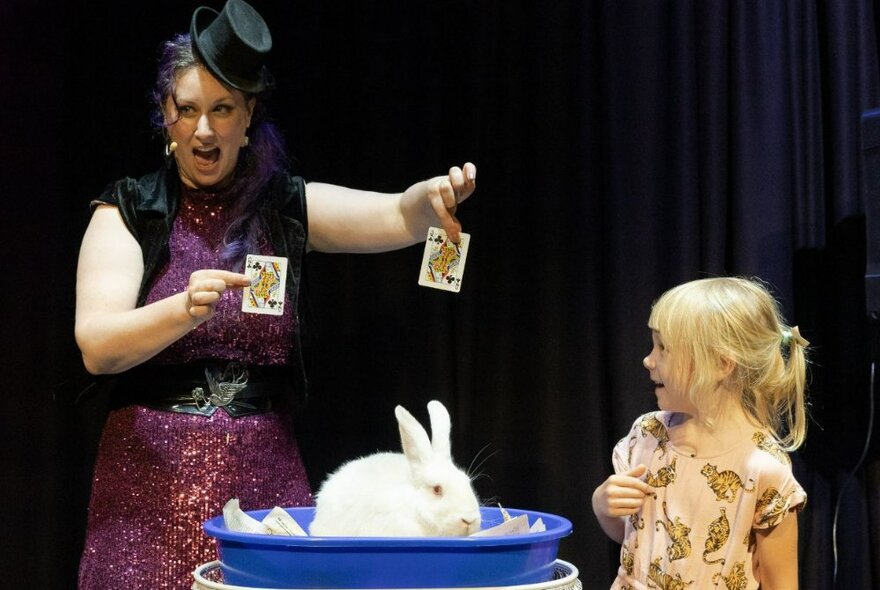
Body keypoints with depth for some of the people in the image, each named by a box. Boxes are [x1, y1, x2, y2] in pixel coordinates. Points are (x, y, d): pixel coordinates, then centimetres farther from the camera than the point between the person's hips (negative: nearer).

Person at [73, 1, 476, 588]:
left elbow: (397, 218, -10)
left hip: (266, 479, 2)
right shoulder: (128, 213, 1)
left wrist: (432, 197, -33)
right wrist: (186, 308, -31)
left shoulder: (288, 207, 6)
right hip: (151, 481, -1)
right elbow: (96, 346, -13)